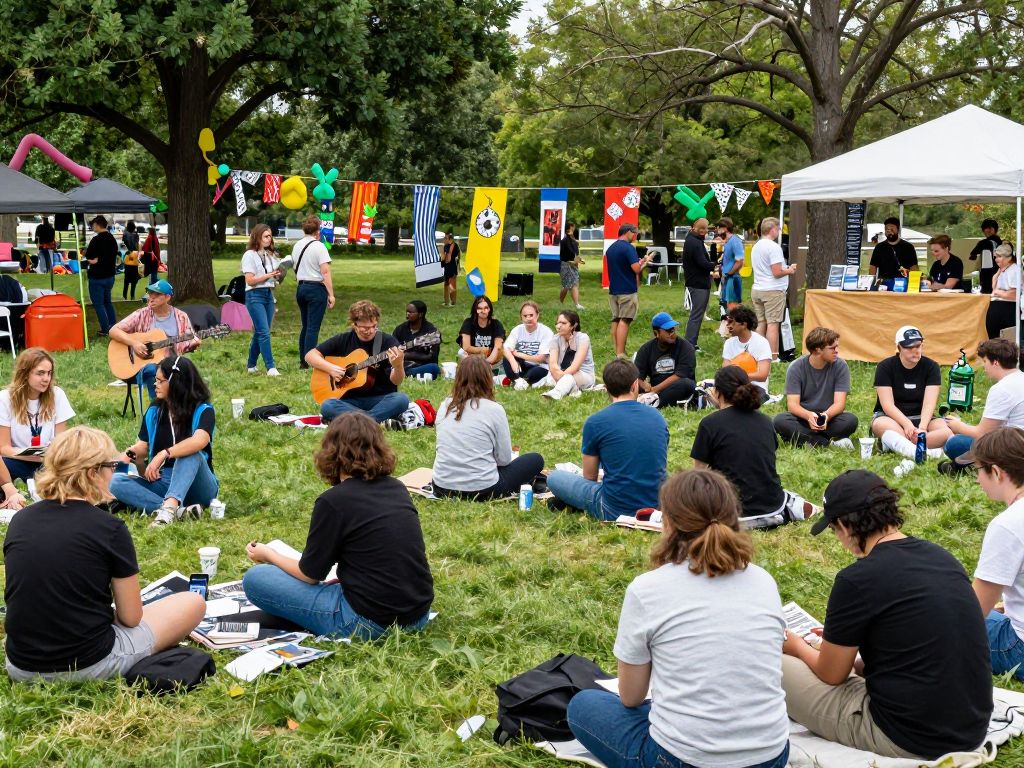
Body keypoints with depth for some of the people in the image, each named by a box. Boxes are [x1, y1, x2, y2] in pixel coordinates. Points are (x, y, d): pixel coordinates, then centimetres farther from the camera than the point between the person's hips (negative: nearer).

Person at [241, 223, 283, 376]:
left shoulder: (271, 255, 16)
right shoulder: (250, 255, -4)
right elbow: (250, 280, -11)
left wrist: (279, 275, -2)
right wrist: (269, 275, -16)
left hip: (269, 294, 7)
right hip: (255, 295, -7)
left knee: (259, 333, 9)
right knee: (264, 333, -13)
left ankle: (251, 365, 20)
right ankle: (270, 368, -16)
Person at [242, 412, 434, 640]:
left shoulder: (333, 501, -13)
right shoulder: (398, 489, 5)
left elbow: (309, 574, -2)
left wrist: (269, 555, 15)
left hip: (369, 624, -7)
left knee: (254, 579, -1)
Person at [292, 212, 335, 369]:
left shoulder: (296, 246, 10)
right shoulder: (318, 246, -11)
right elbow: (325, 272, -17)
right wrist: (331, 294, -17)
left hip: (301, 288, 7)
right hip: (316, 288, -7)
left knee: (305, 326, 15)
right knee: (313, 328, -6)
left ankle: (302, 361, 17)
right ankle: (309, 362, -9)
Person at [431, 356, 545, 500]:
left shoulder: (445, 406, 3)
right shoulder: (494, 409, -10)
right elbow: (504, 459, -5)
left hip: (442, 488, 5)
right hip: (482, 491, -5)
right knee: (535, 460, 15)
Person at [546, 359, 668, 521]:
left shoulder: (595, 422, -8)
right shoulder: (658, 417, 5)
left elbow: (589, 477, 4)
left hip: (615, 511, -3)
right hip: (656, 506, 3)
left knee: (553, 478, 13)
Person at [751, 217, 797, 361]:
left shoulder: (755, 247, 13)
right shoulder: (774, 247, -14)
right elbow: (777, 273, -19)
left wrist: (785, 269, 21)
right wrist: (790, 270, 0)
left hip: (757, 289, 8)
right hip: (773, 290, -8)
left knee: (761, 323, 10)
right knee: (773, 324, -5)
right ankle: (773, 358, -4)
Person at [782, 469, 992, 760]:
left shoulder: (857, 580, -16)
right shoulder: (943, 558, 6)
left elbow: (830, 674, -2)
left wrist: (798, 647, 19)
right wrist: (842, 643, 29)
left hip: (911, 742, -8)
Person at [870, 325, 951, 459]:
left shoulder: (931, 367, 0)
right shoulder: (885, 367, -5)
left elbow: (929, 403, -11)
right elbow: (888, 405, -14)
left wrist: (922, 427, -30)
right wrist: (907, 425, -31)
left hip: (921, 418, 2)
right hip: (891, 417, -2)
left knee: (945, 429, -30)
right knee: (882, 425, -38)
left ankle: (893, 444, -38)